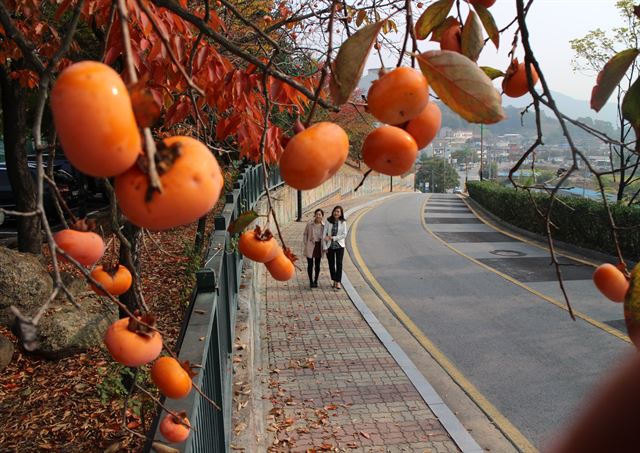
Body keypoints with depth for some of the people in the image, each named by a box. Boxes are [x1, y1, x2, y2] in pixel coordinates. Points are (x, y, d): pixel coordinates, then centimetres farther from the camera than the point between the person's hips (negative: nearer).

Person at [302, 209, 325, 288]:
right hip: (310, 246, -2)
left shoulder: (324, 226, -2)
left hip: (319, 246, 2)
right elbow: (305, 235, 2)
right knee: (310, 264, 2)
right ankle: (311, 281, 14)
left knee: (317, 265, 11)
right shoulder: (309, 224, -6)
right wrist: (305, 245, -4)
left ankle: (316, 281, 25)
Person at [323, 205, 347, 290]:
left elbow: (344, 235, -7)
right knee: (331, 264, 10)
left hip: (339, 246, -1)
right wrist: (325, 247, -7)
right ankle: (333, 280, 26)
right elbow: (324, 234, -3)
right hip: (330, 246, 1)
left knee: (339, 263, -6)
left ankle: (338, 282, -1)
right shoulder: (328, 221, -4)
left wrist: (333, 238, -15)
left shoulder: (343, 222, -4)